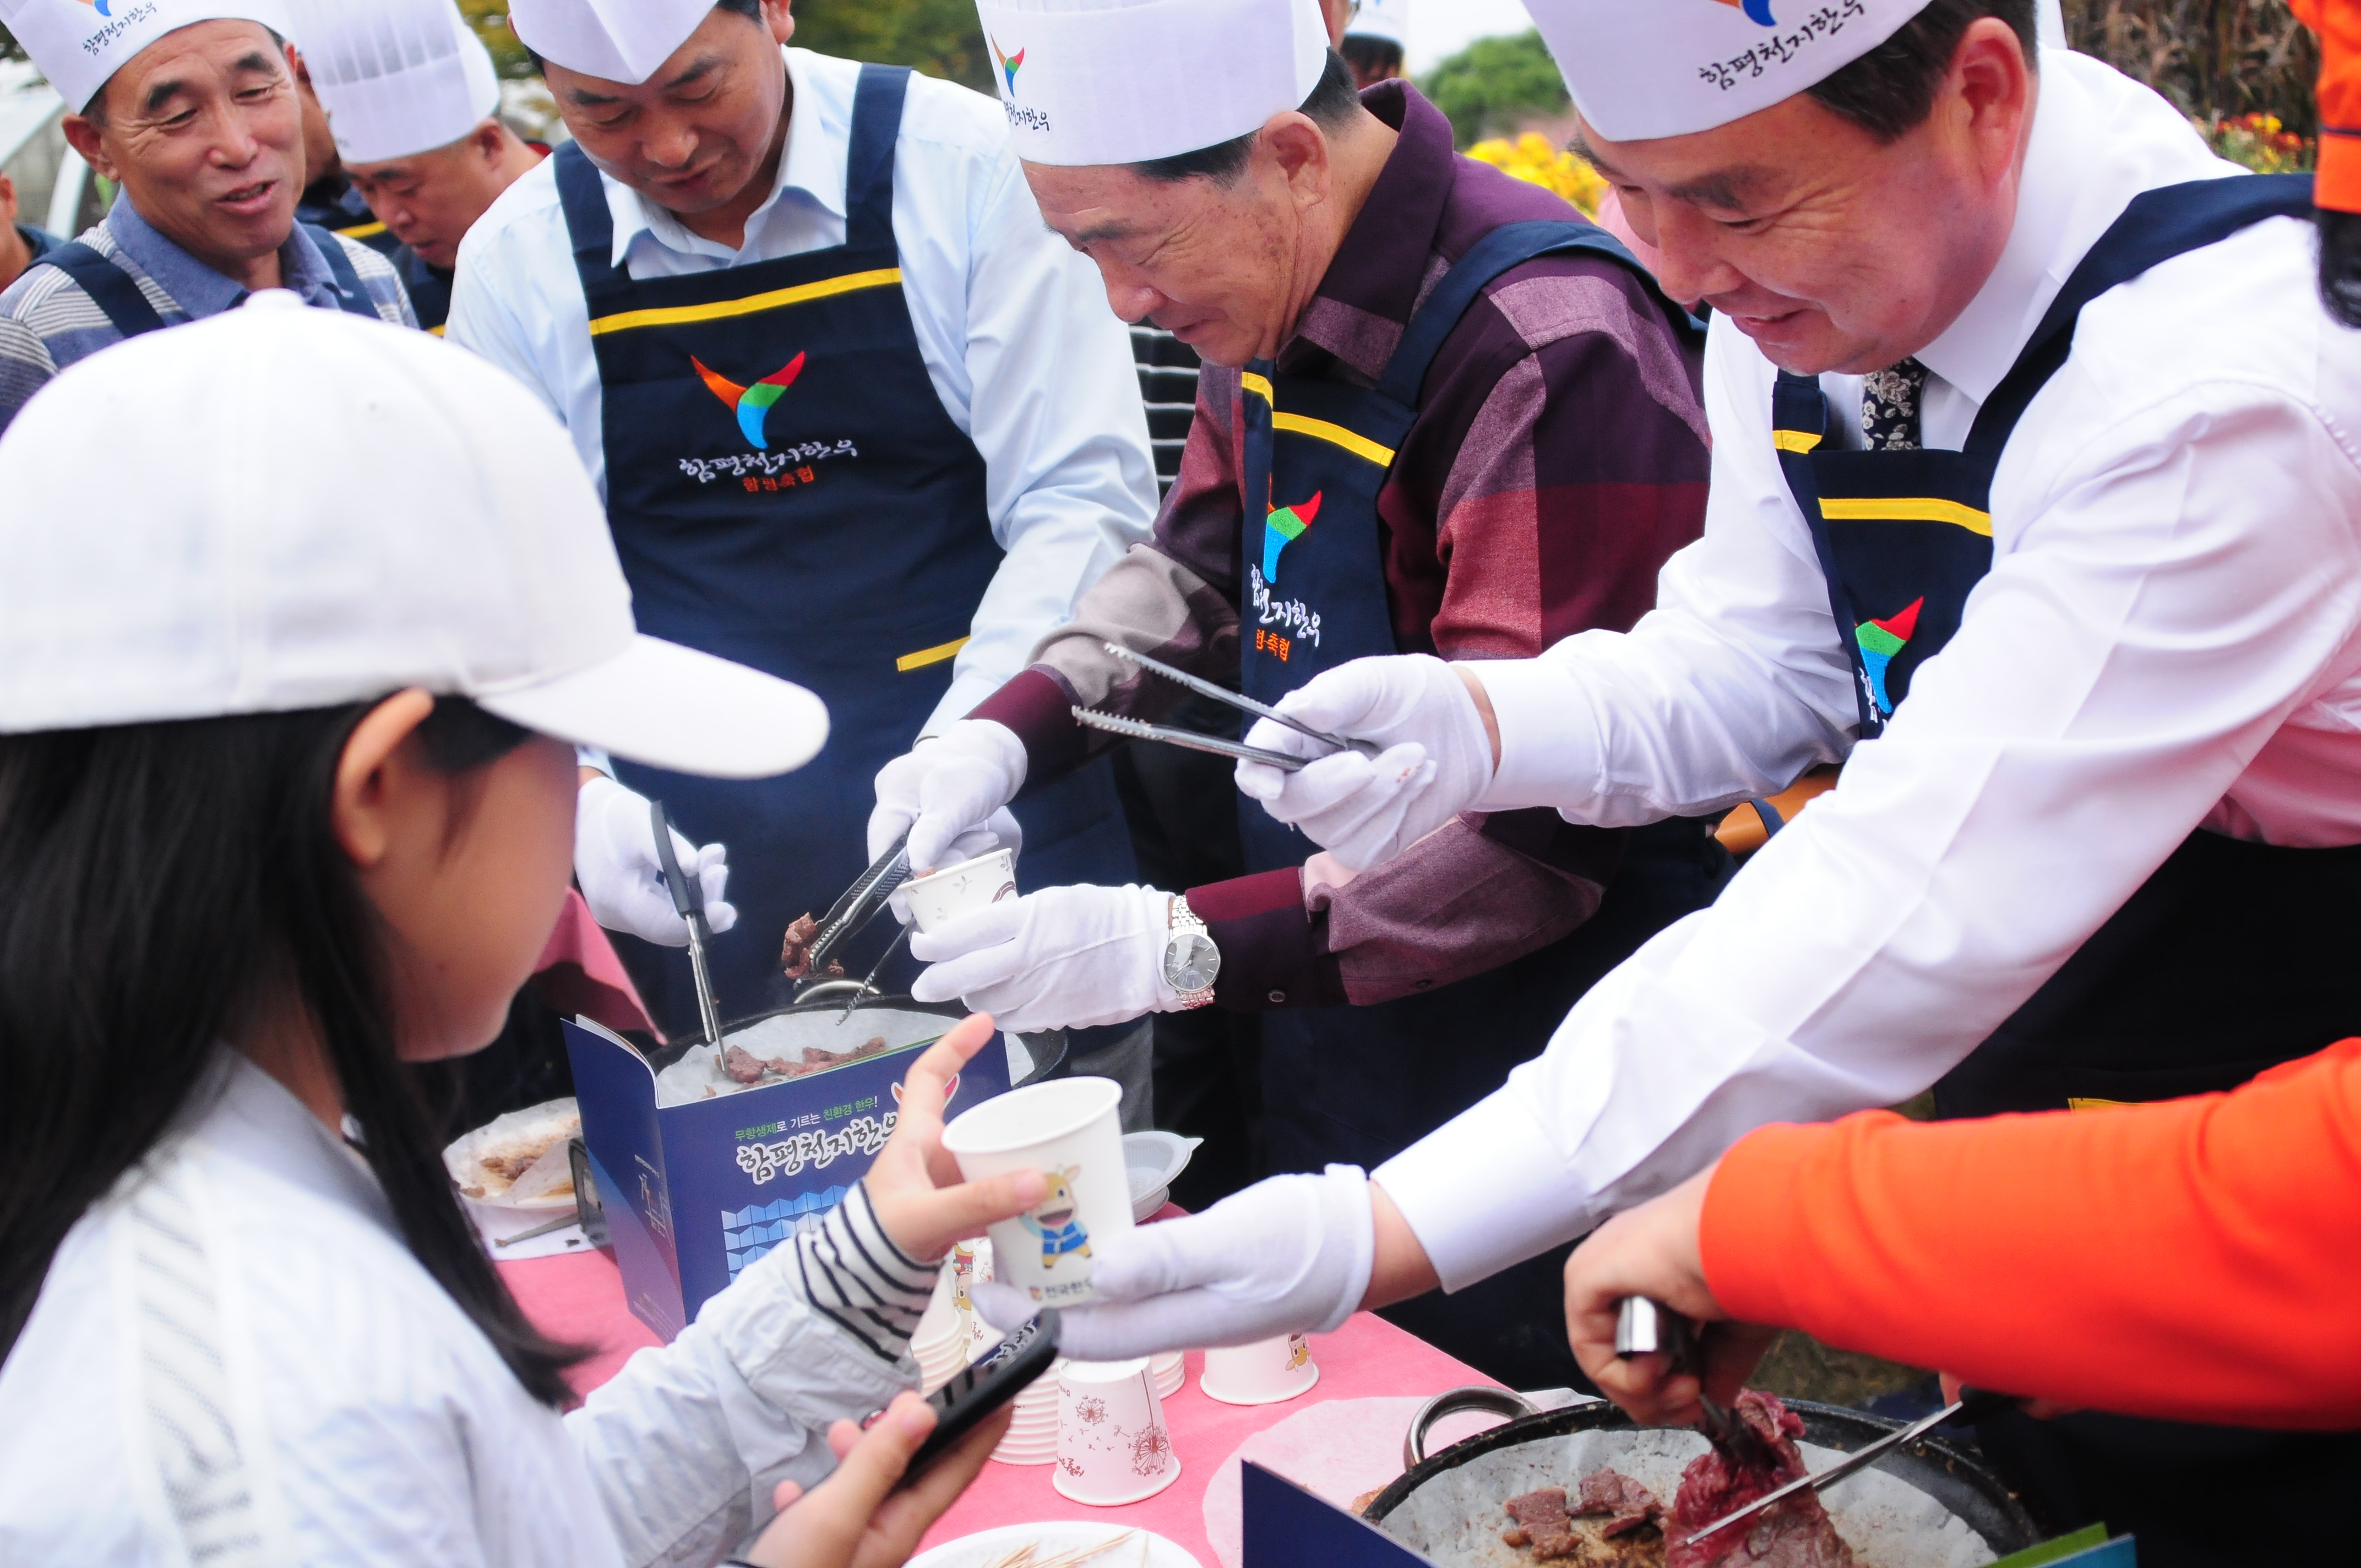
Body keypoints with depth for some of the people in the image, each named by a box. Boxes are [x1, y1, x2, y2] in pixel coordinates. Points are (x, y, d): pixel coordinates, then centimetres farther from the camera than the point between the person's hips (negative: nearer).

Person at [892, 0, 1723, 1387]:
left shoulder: (1549, 349, -25)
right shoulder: (1273, 306, 2)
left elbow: (1538, 832, -27)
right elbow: (1204, 561, 18)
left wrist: (1183, 947, -30)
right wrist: (1015, 728, 2)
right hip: (1328, 1064, 8)